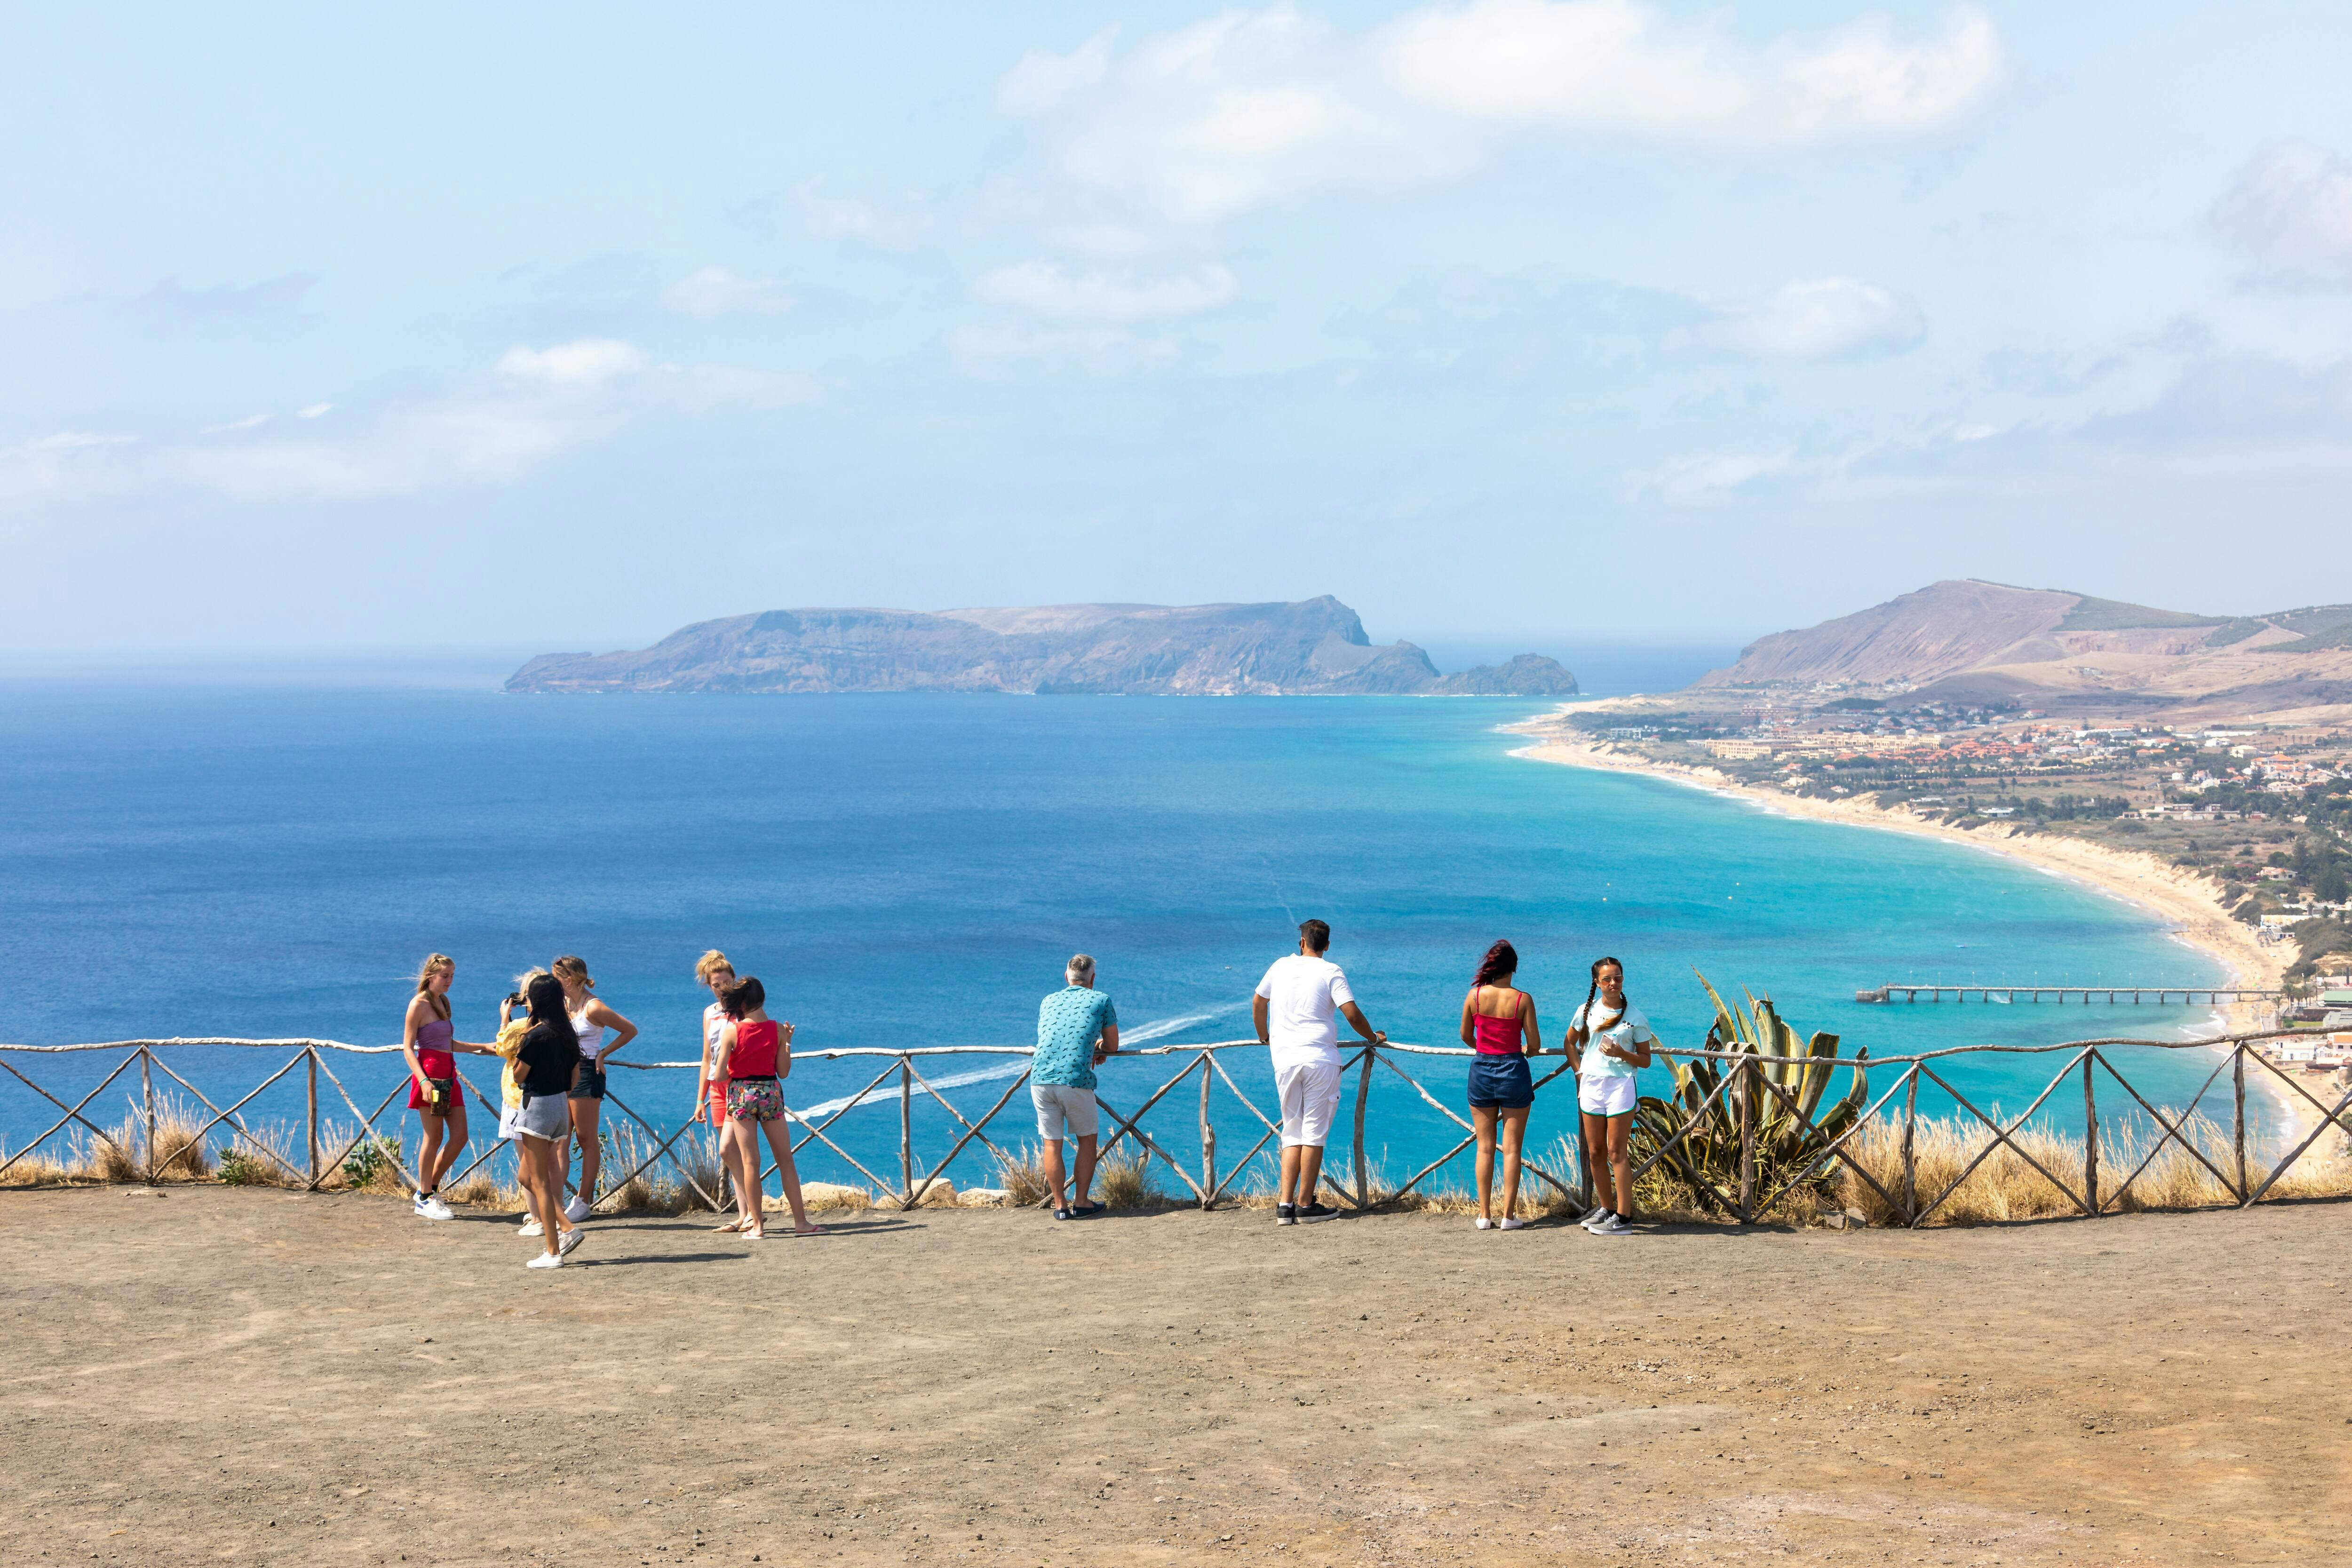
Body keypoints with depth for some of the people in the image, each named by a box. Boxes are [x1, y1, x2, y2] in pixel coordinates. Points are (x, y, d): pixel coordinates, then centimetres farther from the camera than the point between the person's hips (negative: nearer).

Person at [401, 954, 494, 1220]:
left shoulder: (443, 1002, 16)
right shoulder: (419, 1004, -7)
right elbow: (408, 1048, -11)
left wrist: (483, 1048, 22)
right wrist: (423, 1080, -22)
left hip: (448, 1075, 8)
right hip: (429, 1074, -8)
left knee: (459, 1136, 5)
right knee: (434, 1137, -4)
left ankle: (430, 1188, 18)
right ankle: (425, 1200, 6)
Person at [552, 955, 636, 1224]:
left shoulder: (593, 1007, -12)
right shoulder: (563, 1004, 9)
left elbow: (630, 1030, -6)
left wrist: (603, 1053, -8)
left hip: (586, 1073, -8)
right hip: (564, 1073, 8)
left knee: (588, 1141, 1)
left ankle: (582, 1202, 6)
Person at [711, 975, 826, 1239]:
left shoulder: (731, 1031, -10)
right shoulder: (777, 1029, -3)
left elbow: (720, 1074, -9)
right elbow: (784, 1072, 0)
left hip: (741, 1094, -2)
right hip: (771, 1093, 2)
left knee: (750, 1162, 5)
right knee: (785, 1160, 8)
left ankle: (756, 1224, 5)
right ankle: (801, 1222, 8)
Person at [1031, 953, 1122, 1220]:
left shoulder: (1048, 1002, 23)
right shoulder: (1101, 1001, 11)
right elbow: (1112, 1046, 17)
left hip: (1040, 1078, 3)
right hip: (1076, 1079, -3)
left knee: (1052, 1144, 9)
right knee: (1086, 1140, 14)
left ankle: (1060, 1206, 12)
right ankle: (1081, 1202, 15)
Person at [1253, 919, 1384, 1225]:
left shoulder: (1281, 967, 11)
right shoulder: (1330, 972, -2)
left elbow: (1258, 1003, 24)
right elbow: (1352, 1015, -9)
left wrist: (1264, 1037, 40)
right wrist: (1374, 1037, 8)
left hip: (1284, 1059, 4)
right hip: (1320, 1059, -4)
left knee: (1292, 1132, 11)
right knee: (1314, 1132, 1)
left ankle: (1285, 1205, 3)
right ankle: (1305, 1205, 2)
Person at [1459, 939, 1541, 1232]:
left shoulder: (1475, 995, -5)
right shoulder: (1523, 999, -10)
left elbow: (1466, 1036, 8)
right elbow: (1535, 1045, -7)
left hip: (1482, 1069, 2)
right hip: (1513, 1069, -2)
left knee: (1485, 1147, 10)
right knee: (1511, 1148, 5)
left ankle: (1485, 1215, 10)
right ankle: (1509, 1215, 6)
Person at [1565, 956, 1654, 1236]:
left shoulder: (1635, 1017, -3)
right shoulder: (1587, 1011, 5)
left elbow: (1645, 1060, 0)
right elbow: (1570, 1042, 21)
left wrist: (1621, 1054, -18)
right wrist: (1579, 1072, 10)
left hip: (1620, 1084, -4)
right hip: (1590, 1085, 4)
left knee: (1617, 1152, -6)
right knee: (1595, 1153, 10)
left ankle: (1623, 1217, -3)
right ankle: (1606, 1208, 23)